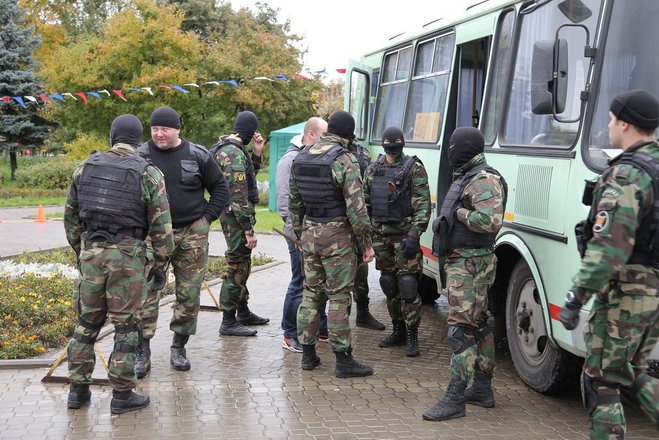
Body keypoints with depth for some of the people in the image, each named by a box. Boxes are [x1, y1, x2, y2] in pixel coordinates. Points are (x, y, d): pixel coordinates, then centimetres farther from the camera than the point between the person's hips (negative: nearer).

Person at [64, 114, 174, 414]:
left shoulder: (85, 168, 6)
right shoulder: (149, 174, -5)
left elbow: (71, 215, 12)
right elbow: (161, 226, -6)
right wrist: (160, 263, 4)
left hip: (91, 252, 4)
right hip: (128, 256, -4)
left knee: (87, 321, 15)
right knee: (126, 325, 4)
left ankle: (78, 389, 20)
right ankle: (122, 395, 9)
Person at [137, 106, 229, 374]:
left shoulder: (197, 155, 2)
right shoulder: (141, 156, 2)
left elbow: (220, 188, 10)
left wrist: (207, 218, 1)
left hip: (192, 234, 1)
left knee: (189, 294, 5)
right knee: (146, 293, -6)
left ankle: (179, 348, 19)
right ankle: (142, 353, 1)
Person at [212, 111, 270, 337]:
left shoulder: (227, 147, 12)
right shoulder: (234, 153, -20)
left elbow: (249, 174, 22)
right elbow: (238, 195, -24)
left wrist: (256, 153, 7)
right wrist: (249, 229, -24)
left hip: (231, 214, 11)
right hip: (236, 216, -11)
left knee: (242, 265, 20)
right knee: (236, 268, -4)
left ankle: (243, 312, 32)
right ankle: (228, 322, 2)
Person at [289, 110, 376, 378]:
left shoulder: (301, 157, 8)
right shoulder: (344, 160, -14)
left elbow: (294, 201, 15)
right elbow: (356, 206, -17)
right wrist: (366, 242, -10)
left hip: (309, 232, 7)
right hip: (336, 234, -6)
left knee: (311, 293, 14)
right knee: (339, 297, -1)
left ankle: (308, 355, 20)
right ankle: (343, 361, 3)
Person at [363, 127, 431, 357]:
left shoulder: (414, 169, -6)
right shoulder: (373, 169, 11)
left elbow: (423, 205, -11)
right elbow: (365, 203, 16)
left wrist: (414, 236, -19)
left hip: (404, 234, -6)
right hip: (380, 234, 6)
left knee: (407, 283, -8)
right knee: (388, 283, 10)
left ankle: (412, 337, 0)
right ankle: (398, 331, 23)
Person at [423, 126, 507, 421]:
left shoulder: (484, 181, -16)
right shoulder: (467, 178, 17)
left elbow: (491, 220, -30)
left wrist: (458, 213, -20)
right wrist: (452, 215, 9)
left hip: (469, 265, -11)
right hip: (463, 262, 11)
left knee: (462, 329, -11)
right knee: (479, 325, 16)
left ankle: (455, 399, -9)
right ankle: (482, 389, 26)